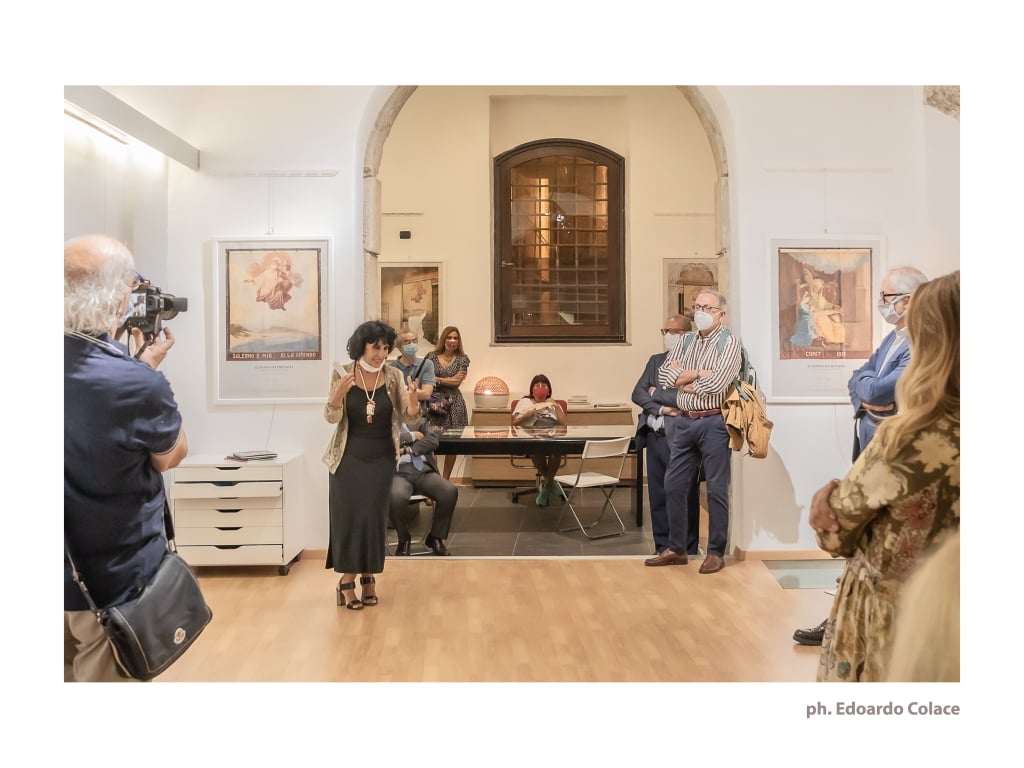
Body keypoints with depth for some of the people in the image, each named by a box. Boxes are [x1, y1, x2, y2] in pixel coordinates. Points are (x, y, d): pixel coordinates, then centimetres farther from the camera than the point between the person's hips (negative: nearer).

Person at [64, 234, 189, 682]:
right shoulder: (137, 382, -28)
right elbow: (172, 456, -10)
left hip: (66, 570, 6)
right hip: (114, 577, -5)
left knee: (69, 674, 24)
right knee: (102, 677, 14)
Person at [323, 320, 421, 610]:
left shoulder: (393, 375, -5)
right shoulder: (342, 374, -8)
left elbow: (409, 416, -7)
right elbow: (332, 418, -10)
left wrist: (413, 401, -29)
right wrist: (340, 393, -29)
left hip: (381, 458, 1)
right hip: (348, 457, -1)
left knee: (375, 516, 7)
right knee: (348, 515, 0)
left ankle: (368, 576, 22)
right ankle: (347, 579, 11)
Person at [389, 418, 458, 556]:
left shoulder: (421, 423, 23)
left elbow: (433, 440, 4)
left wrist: (409, 449, -8)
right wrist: (412, 436, -1)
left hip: (423, 470, 3)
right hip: (399, 471, -3)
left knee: (450, 492, -26)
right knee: (396, 497, -37)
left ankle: (435, 537, -2)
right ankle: (403, 539, -6)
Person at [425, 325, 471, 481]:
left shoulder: (462, 359, 6)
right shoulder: (431, 356, 7)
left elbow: (457, 382, -5)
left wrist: (436, 379, -6)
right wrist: (449, 380, -7)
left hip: (453, 404, 1)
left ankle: (445, 479, 15)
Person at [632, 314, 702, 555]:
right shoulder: (656, 360, 16)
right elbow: (637, 393, 5)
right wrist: (661, 409, -11)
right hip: (655, 436, 6)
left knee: (685, 496, 2)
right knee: (658, 495, 11)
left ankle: (687, 551, 14)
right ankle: (663, 548, 22)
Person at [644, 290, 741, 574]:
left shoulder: (729, 342, -5)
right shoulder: (684, 342, 12)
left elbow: (716, 384, -18)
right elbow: (664, 376, 0)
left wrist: (681, 379, -5)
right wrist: (698, 373, -10)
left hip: (714, 423, -6)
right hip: (683, 422, 6)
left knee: (716, 490, 3)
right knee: (674, 486, 8)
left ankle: (716, 553, 15)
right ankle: (676, 549, 21)